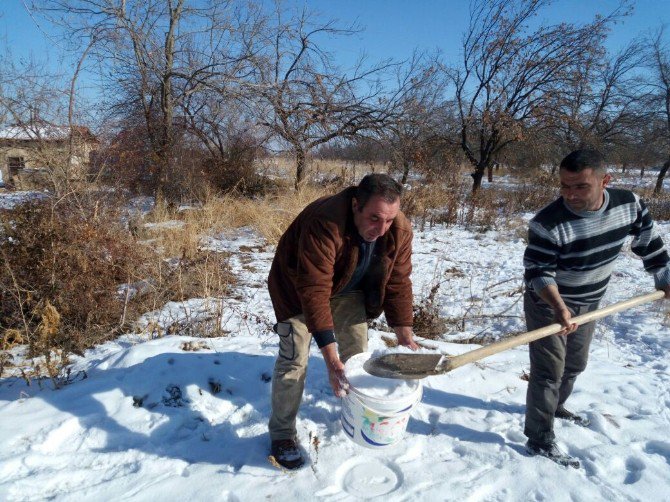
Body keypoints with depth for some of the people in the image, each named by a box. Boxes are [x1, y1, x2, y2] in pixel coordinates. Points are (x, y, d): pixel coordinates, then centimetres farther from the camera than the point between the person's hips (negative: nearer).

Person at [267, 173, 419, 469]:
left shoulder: (399, 230, -23)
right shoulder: (324, 223, -42)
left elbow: (397, 282, -13)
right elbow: (314, 290, -44)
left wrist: (404, 332, -18)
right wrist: (329, 353, -47)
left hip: (348, 290, 5)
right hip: (299, 287, -5)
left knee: (357, 351, 8)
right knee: (294, 359, -9)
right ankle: (282, 433, 10)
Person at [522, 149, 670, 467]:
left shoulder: (630, 204, -14)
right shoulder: (547, 223, -32)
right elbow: (537, 271, -27)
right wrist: (558, 306, -42)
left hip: (588, 305, 7)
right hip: (547, 305, -6)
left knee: (575, 365, 24)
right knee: (549, 371, -5)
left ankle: (555, 407, 48)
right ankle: (539, 440, 9)